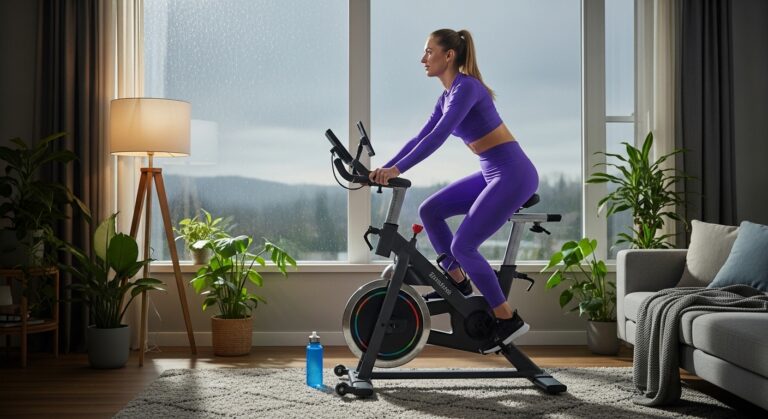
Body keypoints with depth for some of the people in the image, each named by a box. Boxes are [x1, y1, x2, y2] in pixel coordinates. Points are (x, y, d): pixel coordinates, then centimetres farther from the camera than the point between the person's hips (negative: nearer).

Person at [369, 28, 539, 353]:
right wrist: (384, 168, 7)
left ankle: (508, 320, 1)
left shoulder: (466, 87, -16)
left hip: (513, 174, -9)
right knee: (430, 211, 8)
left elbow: (438, 136, -27)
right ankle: (458, 282, 19)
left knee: (463, 245, -11)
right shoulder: (447, 96, 13)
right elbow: (421, 138, 15)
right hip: (492, 174, 9)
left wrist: (397, 169, -31)